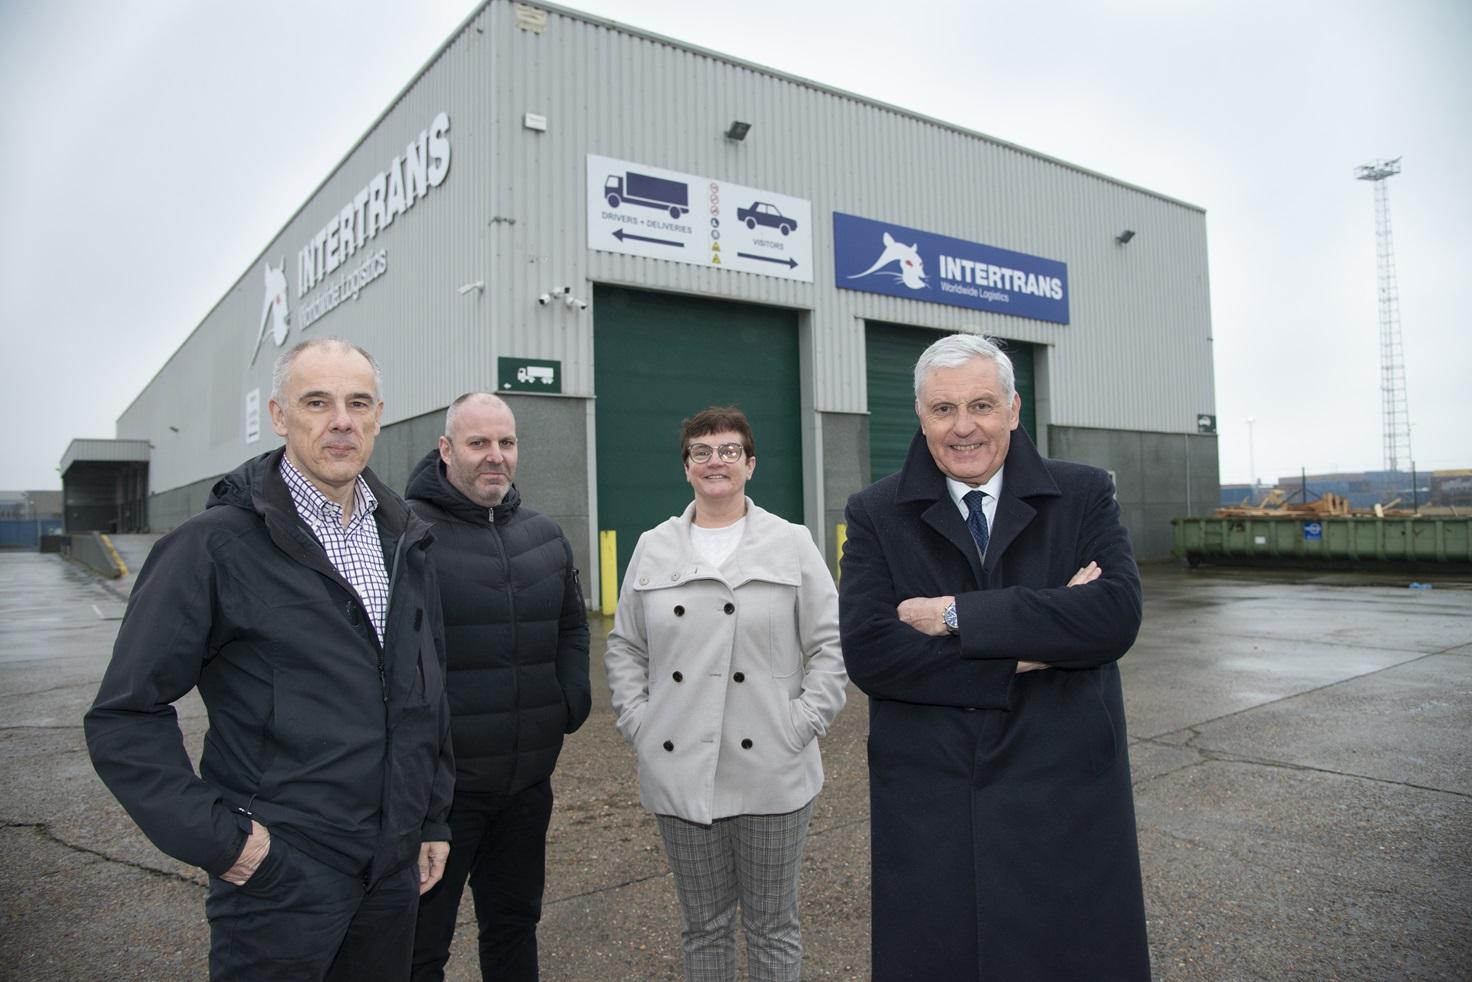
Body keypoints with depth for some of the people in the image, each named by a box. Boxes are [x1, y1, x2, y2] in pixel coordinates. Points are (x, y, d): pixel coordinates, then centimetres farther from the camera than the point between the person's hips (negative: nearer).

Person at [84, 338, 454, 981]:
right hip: (279, 876, -5)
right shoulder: (217, 545, -11)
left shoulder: (403, 541, 6)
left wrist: (434, 818, 12)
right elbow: (125, 716, -10)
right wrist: (217, 837, -14)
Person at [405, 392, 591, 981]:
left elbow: (572, 627, 18)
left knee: (515, 920, 22)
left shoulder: (545, 535, 8)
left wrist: (573, 700, 5)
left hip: (529, 778, 6)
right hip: (440, 780, -5)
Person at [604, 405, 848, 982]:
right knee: (703, 924, 16)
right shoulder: (653, 549, 7)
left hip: (771, 774, -2)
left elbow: (831, 646, -1)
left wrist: (800, 726, -9)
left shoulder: (792, 545, 0)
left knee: (773, 925, 13)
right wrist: (638, 724, 1)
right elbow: (624, 648, 11)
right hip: (679, 773, 2)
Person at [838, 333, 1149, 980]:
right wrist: (1026, 654, -16)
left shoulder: (1084, 495, 2)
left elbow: (1116, 614, -14)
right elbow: (868, 652, -13)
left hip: (1067, 800, 1)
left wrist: (959, 615, -18)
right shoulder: (875, 515, 0)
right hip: (929, 809, 0)